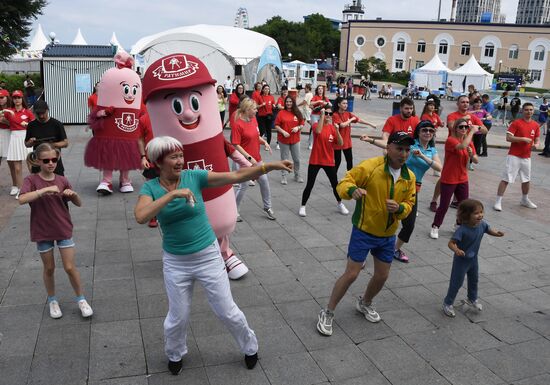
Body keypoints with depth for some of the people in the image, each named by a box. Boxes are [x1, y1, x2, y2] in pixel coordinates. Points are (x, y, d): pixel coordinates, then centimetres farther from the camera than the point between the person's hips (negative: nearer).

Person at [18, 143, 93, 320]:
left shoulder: (62, 180, -3)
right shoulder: (31, 180, -9)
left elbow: (79, 204, 3)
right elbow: (22, 199, -28)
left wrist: (73, 194, -18)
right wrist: (46, 189, -35)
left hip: (64, 229, 1)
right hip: (42, 232, -1)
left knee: (70, 267, 2)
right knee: (49, 268, 12)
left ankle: (81, 299, 19)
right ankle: (52, 300, 32)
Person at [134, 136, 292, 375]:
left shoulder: (194, 176, -10)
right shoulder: (150, 188, -9)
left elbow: (236, 176, -18)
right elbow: (140, 217, -29)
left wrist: (269, 166, -27)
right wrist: (172, 194, -33)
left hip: (208, 256, 0)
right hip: (175, 262, 0)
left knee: (227, 312, 11)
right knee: (178, 317, 15)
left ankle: (250, 347, 38)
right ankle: (175, 354, 46)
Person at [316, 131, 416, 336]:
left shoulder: (409, 177, -1)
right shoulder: (370, 166, -18)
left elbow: (409, 204, 8)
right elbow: (344, 183, -18)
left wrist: (399, 208, -16)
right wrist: (352, 190, -42)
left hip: (388, 235, 6)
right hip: (363, 231, -5)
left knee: (382, 276, 16)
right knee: (351, 274, -3)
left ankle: (365, 303, 45)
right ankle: (327, 313, 15)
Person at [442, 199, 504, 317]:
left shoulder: (482, 224, -13)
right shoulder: (462, 230, -33)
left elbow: (489, 230, 6)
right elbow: (451, 243, -33)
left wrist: (497, 233, -15)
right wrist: (456, 250, -54)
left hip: (473, 259, 7)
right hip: (461, 260, -7)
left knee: (474, 280, 25)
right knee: (457, 282, 3)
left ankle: (472, 299, 50)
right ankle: (447, 303, 22)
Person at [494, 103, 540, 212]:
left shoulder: (536, 125, 7)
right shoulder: (516, 123, -8)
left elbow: (537, 139, 15)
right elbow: (508, 138, -15)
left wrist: (536, 144, -7)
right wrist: (523, 139, -21)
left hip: (526, 157, 6)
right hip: (514, 156, -5)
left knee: (526, 180, 17)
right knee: (506, 179, -7)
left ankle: (525, 200, 36)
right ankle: (498, 201, -2)